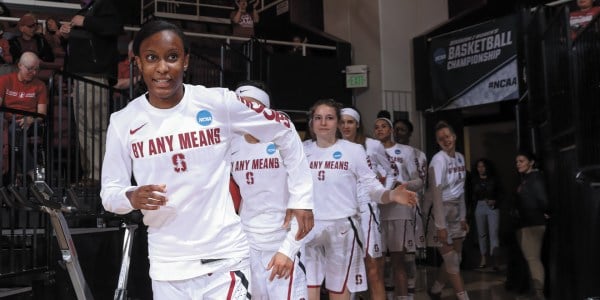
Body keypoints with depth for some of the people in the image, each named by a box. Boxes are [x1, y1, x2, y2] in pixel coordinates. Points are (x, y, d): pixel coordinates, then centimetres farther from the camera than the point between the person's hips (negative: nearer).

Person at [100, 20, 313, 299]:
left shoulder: (220, 103, -8)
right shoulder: (123, 122, -3)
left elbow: (284, 130, 3)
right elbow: (109, 192, 3)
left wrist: (301, 198, 3)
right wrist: (132, 197, -20)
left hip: (224, 258, -2)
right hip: (166, 266, 2)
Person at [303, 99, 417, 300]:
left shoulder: (354, 150, -1)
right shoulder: (303, 151, 6)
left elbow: (370, 185, -3)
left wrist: (391, 195, -22)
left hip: (341, 227, -2)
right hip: (309, 227, 2)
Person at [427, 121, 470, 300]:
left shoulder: (460, 157, 7)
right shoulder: (439, 160, -15)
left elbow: (460, 190, 11)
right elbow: (437, 193, -19)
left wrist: (463, 217, 8)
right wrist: (441, 226, -21)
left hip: (456, 213, 8)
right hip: (442, 212, -8)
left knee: (454, 259, 14)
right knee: (452, 262, -1)